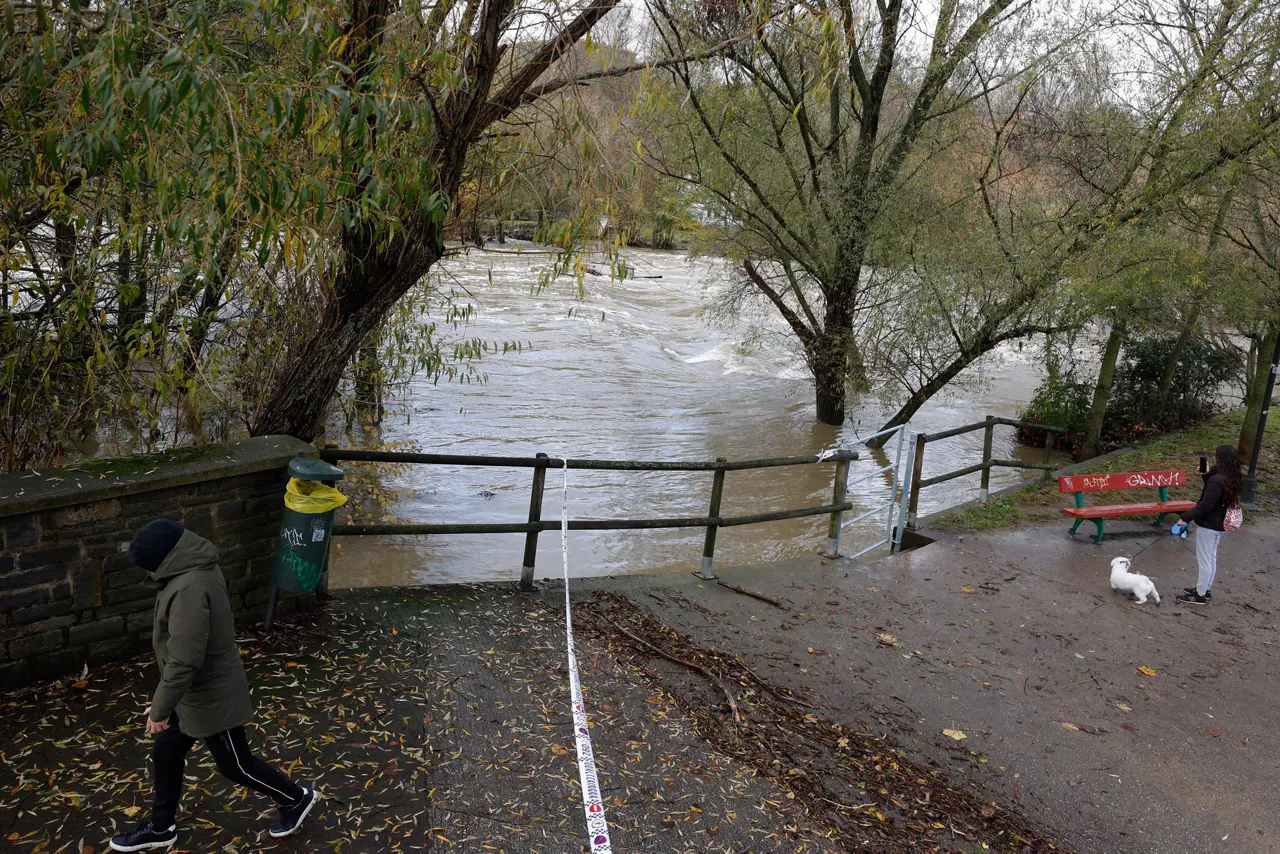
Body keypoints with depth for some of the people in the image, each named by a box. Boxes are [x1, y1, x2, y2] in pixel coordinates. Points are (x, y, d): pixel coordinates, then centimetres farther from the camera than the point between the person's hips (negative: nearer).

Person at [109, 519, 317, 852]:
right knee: (165, 754, 21)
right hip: (197, 691, 9)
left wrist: (160, 708, -21)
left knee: (235, 766, 11)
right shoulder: (197, 568, -1)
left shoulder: (189, 589, -34)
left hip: (209, 696, -9)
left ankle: (295, 799, 31)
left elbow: (183, 661, -33)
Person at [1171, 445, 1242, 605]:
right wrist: (1207, 474, 7)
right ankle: (1206, 589, 33)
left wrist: (1185, 517, -22)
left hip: (1208, 525, -9)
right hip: (1219, 524, 9)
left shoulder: (1217, 480, -26)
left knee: (1204, 560, 1)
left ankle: (1200, 595, 9)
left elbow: (1206, 506, -27)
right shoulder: (1231, 479, 2)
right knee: (1211, 558, 20)